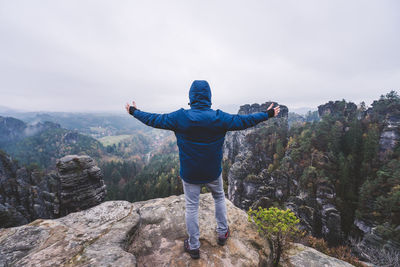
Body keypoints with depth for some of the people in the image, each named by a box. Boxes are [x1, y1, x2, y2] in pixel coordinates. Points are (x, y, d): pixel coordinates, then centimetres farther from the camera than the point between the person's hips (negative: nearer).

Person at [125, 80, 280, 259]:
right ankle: (222, 233, 43)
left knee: (191, 207, 15)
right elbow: (243, 121, -3)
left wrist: (134, 111, 15)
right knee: (219, 198, 28)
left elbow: (154, 120, -4)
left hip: (189, 174, -1)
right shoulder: (219, 117, -13)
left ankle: (193, 247, 33)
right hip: (213, 172, 2)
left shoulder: (180, 117, -15)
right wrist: (268, 114, 13)